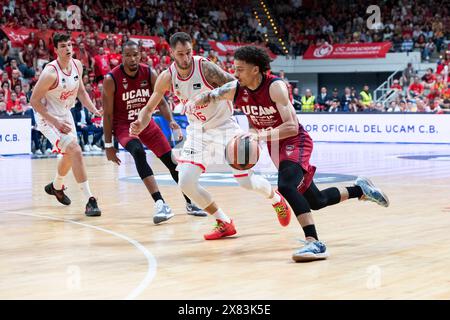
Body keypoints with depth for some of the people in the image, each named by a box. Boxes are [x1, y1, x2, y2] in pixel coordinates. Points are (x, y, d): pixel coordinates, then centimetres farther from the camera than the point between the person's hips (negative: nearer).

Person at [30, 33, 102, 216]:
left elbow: (81, 91, 11)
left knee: (69, 155, 24)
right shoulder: (50, 72, -27)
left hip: (65, 115, 8)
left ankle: (56, 186, 53)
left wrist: (94, 110, -3)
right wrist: (55, 122, -26)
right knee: (75, 150, -22)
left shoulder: (77, 65, -5)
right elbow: (34, 101, -22)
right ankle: (89, 200, -22)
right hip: (48, 117, -8)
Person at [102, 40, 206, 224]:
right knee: (138, 152, -34)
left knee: (172, 161, 3)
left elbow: (160, 101, 1)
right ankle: (160, 204, -39)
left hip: (146, 122, 5)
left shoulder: (149, 74, -9)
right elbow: (108, 115, -14)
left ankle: (190, 204, 23)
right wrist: (109, 145, -13)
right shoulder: (111, 79, -19)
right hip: (124, 125, -4)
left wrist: (171, 121, -17)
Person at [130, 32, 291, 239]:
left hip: (224, 127, -4)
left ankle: (276, 198, 36)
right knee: (186, 182, -14)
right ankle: (224, 223, 5)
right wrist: (139, 126, -20)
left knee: (247, 182, 0)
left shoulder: (205, 67, -23)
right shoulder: (167, 77, -10)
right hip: (198, 130, 4)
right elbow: (149, 108, 1)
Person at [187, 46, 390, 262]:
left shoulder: (275, 87, -24)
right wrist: (195, 102, -18)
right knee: (316, 201, 15)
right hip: (276, 147, 7)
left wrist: (261, 135, -41)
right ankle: (360, 190, 37)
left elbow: (292, 127, -30)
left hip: (295, 142, -7)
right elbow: (209, 96, 6)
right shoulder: (236, 90, -7)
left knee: (286, 186, -35)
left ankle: (314, 242, -34)